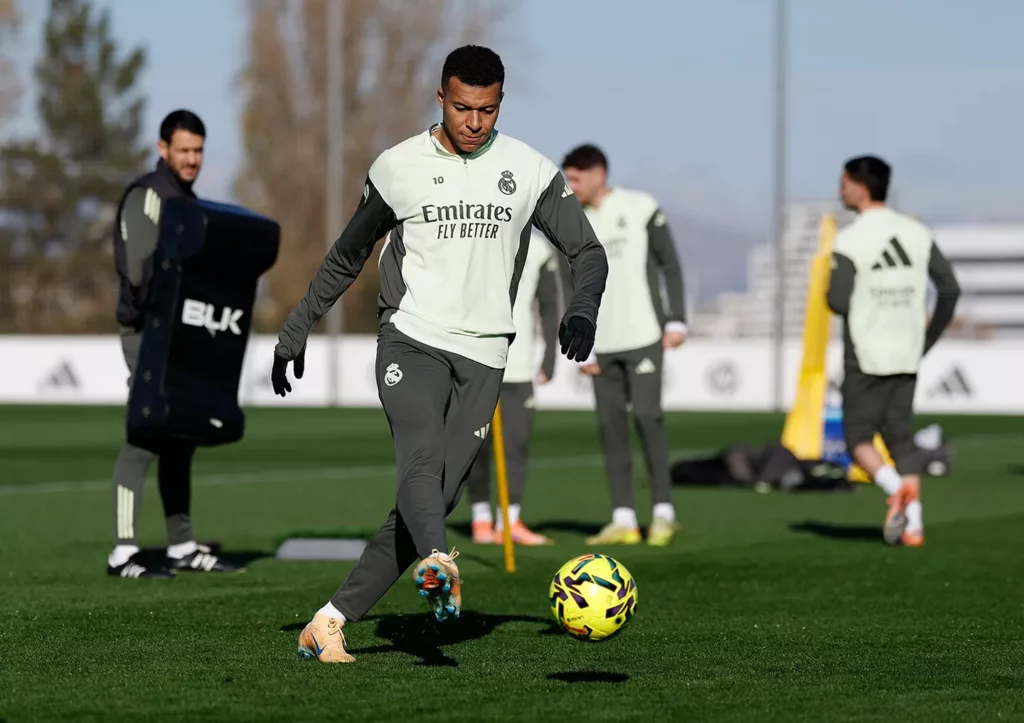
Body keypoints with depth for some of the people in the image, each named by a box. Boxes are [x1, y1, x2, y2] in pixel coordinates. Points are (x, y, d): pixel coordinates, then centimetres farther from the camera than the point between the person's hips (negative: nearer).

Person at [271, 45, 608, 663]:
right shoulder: (398, 168, 6)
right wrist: (296, 330, 17)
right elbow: (346, 258, 18)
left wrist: (583, 310, -12)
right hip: (411, 339, -1)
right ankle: (439, 565, -54)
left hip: (482, 357, 2)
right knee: (421, 462, -29)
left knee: (434, 499, -6)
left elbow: (588, 252, 9)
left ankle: (331, 623, 0)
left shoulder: (530, 171, 6)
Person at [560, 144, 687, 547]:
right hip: (603, 344, 4)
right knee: (610, 424, 1)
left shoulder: (640, 208, -1)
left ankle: (663, 512, -3)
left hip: (643, 336, -4)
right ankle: (623, 519, 4)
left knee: (646, 416, -11)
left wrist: (676, 320, -7)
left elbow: (670, 264, 1)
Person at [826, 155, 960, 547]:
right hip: (907, 355, 5)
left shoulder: (848, 240, -12)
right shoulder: (918, 233, 5)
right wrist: (927, 339, 15)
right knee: (901, 436, 11)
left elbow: (838, 302, -16)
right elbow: (950, 289, 5)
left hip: (865, 357, -5)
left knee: (858, 436, 7)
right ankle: (912, 523, 0)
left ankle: (896, 487, -20)